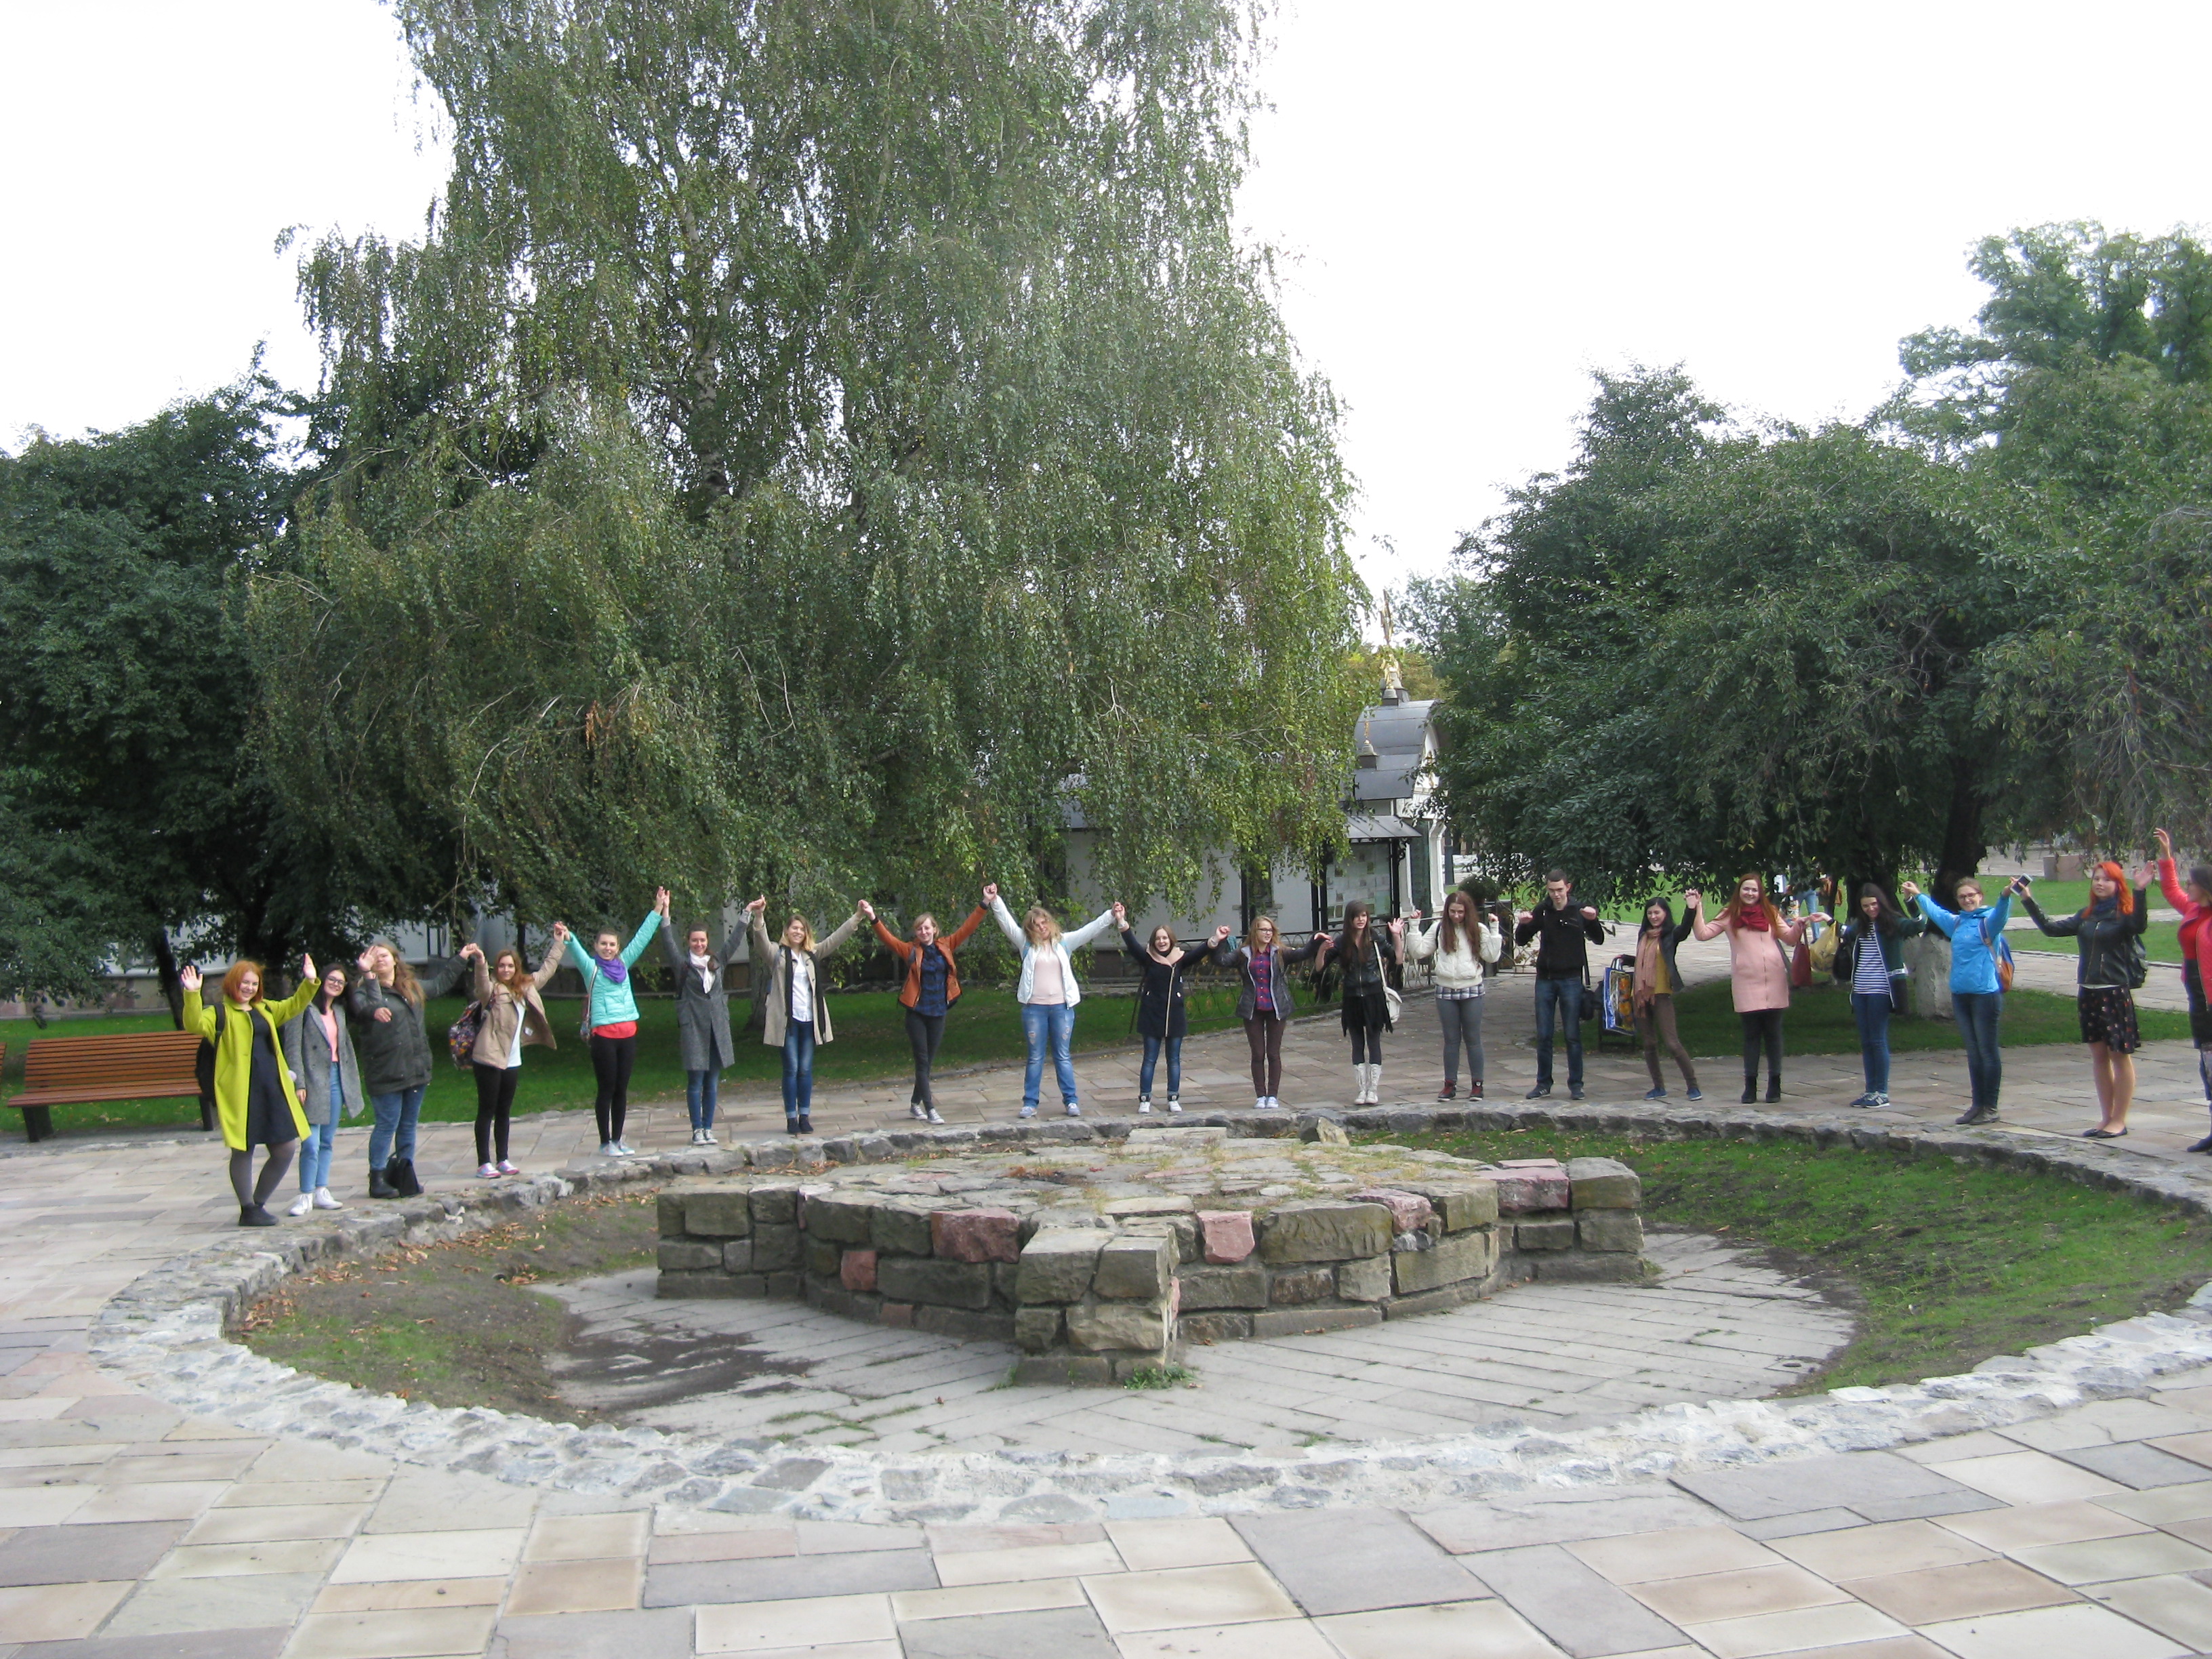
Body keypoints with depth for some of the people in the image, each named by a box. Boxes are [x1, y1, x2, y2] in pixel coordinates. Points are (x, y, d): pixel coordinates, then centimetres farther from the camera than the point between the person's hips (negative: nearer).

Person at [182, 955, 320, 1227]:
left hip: (273, 1090, 7)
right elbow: (195, 1024, -19)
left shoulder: (265, 1010, 20)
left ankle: (259, 1203, 21)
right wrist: (192, 995, -32)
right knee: (243, 1150, 1)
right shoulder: (220, 1013, -1)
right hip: (240, 1091, -7)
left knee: (286, 1148, 6)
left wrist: (310, 982, 17)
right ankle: (247, 1210, 13)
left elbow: (294, 1006, 31)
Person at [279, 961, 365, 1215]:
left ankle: (321, 1193, 16)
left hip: (337, 1079, 7)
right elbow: (293, 1048, -10)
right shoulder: (304, 1008, -6)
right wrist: (298, 1084, -15)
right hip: (313, 1082, -7)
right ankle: (306, 1196, -1)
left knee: (327, 1142, 11)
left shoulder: (340, 1011, 15)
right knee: (311, 1144, -9)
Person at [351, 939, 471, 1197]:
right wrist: (374, 1011, -48)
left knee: (409, 1125, 12)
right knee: (388, 1124, -5)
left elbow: (441, 982, 32)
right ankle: (378, 1178, 3)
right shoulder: (364, 990, -6)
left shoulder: (413, 987, 15)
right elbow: (362, 1008, -27)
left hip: (416, 1069, 6)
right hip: (385, 1073, -6)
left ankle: (405, 1174, 21)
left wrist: (461, 959, 40)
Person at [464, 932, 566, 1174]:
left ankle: (502, 1160, 20)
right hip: (489, 1059, -7)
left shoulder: (525, 987, 12)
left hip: (512, 1061, 7)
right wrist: (480, 963, -50)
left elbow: (546, 972, 26)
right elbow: (483, 986, -31)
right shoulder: (492, 989, -8)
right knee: (487, 1111, -2)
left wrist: (559, 944, 29)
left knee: (504, 1113, 13)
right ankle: (484, 1163, 1)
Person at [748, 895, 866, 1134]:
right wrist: (757, 918, -34)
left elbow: (836, 939, 12)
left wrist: (857, 916, 4)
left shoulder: (812, 955, 15)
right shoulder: (777, 954, 2)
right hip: (787, 1020, -4)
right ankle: (791, 1118, 4)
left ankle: (805, 1116, 12)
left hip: (809, 1020, 4)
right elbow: (761, 942, -16)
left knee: (806, 1069, 6)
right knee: (791, 1069, -2)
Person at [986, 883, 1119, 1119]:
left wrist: (1111, 915, -9)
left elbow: (1091, 929, 2)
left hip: (1062, 1006, 0)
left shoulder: (1064, 942, 6)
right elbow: (1006, 922, -3)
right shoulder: (1026, 944, 4)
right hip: (1034, 1008, 0)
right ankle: (1030, 1102, 11)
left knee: (1063, 1056, 6)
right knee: (1035, 1057, 7)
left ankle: (1071, 1100, 11)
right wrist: (994, 901, -16)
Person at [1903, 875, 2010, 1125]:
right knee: (1973, 1053, 11)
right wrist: (1917, 895, 51)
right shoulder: (1956, 922, 16)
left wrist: (2006, 896, -48)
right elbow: (1934, 910, 36)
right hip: (1960, 994, 7)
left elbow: (2000, 914, -27)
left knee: (1989, 1052, -2)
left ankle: (1991, 1107, 1)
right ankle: (1977, 1104, 15)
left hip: (1986, 994, -7)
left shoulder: (1988, 920, -5)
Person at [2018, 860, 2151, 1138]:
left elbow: (2139, 925, -27)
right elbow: (2051, 928, 14)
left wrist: (2142, 891, -38)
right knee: (2099, 1055, 11)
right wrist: (2028, 900, 13)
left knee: (2121, 1055, 0)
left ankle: (2119, 1121, 5)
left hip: (2116, 993, -7)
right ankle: (2106, 1118, 19)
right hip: (2088, 992, 7)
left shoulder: (2124, 915, -6)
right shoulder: (2086, 916, 12)